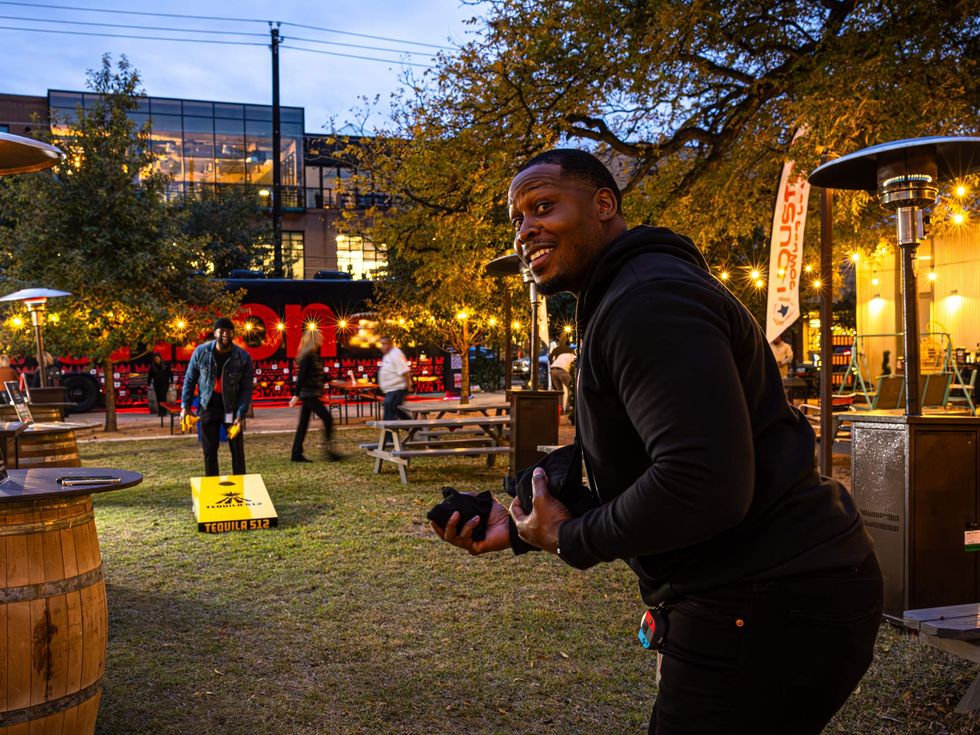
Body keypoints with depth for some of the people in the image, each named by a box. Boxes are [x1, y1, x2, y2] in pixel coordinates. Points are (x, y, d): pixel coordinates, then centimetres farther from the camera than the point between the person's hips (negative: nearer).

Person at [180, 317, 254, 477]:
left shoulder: (243, 357, -12)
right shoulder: (201, 352, -9)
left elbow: (246, 389, -9)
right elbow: (189, 379, 2)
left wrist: (240, 415, -15)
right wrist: (185, 405, -3)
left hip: (232, 407, -1)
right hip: (208, 406, 1)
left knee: (237, 450, 4)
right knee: (209, 450, 5)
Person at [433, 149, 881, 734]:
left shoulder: (648, 300, -18)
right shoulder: (617, 305, 17)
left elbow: (702, 485, -30)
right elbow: (625, 485, 21)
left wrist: (569, 540, -14)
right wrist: (522, 530, 11)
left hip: (767, 610, -11)